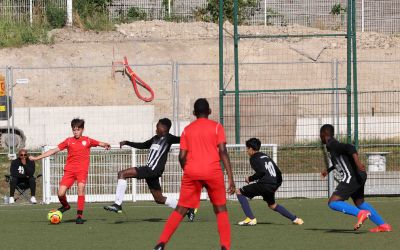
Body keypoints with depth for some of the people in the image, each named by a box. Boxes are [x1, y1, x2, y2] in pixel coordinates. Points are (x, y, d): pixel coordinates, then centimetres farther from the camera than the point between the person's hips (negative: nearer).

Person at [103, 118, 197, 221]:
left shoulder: (168, 138, -6)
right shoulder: (155, 138, 19)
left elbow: (180, 139, -22)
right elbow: (143, 145, 32)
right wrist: (127, 143, 29)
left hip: (153, 170, -9)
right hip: (150, 171, 9)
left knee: (122, 174, -14)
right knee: (159, 199, 16)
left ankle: (117, 205, -17)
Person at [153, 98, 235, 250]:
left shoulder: (187, 130, 12)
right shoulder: (216, 127, 5)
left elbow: (182, 156, 7)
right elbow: (223, 152, -4)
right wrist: (230, 177, -5)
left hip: (191, 172, 2)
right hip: (213, 172, -2)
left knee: (180, 209, 7)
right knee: (221, 209, 13)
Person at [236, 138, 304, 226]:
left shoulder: (254, 159, -2)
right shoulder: (266, 157, 23)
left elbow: (261, 172, -18)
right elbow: (278, 172, 23)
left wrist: (250, 179, -4)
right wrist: (277, 185, 33)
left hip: (264, 185, -8)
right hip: (273, 186, 8)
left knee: (239, 192, 2)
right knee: (272, 205, 32)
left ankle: (251, 218, -9)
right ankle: (295, 219, 26)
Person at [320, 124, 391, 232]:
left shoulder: (332, 145, -10)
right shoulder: (333, 145, 20)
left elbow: (350, 148, -26)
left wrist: (358, 163, -38)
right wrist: (328, 170, 49)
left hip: (351, 177, -10)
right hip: (358, 177, 10)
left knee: (333, 203, -12)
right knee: (359, 202, 27)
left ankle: (361, 213, -22)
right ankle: (383, 225, 26)